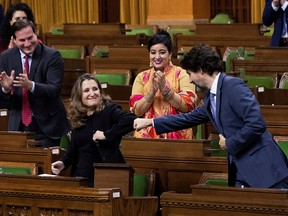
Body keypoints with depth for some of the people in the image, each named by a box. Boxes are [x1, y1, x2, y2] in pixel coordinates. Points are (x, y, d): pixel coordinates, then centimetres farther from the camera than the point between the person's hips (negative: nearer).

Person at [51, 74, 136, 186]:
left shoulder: (108, 110, -5)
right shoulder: (78, 118, 14)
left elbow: (131, 120, -25)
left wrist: (107, 134, -23)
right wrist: (63, 163, 5)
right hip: (79, 176, 6)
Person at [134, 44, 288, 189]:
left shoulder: (233, 86, -13)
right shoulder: (211, 97, 16)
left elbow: (256, 124, -21)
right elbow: (189, 118, 31)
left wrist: (230, 144, -9)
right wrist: (149, 122, 34)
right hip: (240, 170, 9)